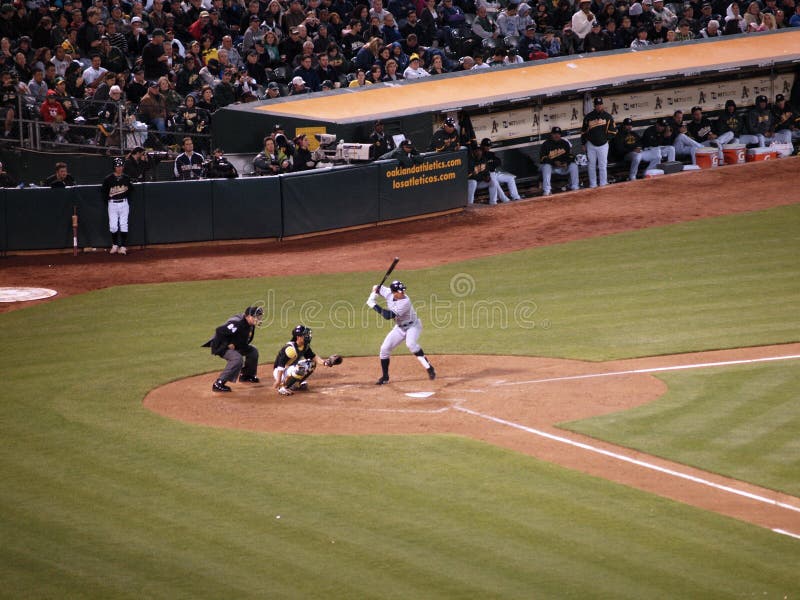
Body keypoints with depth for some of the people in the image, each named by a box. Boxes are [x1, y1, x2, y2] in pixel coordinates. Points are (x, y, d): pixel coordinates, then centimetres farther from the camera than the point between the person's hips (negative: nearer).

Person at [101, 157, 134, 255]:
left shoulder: (126, 178, 2)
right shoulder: (108, 179, -6)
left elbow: (131, 190, 17)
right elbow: (103, 191, 4)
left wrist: (128, 199, 8)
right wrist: (107, 201, -1)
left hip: (124, 204, 1)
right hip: (112, 204, -1)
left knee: (123, 225, 0)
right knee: (113, 226, -2)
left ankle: (123, 246, 4)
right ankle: (114, 245, 13)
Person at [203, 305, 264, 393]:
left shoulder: (250, 325, -2)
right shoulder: (237, 323, -32)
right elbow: (219, 331, -35)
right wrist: (227, 345, -27)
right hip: (220, 346, -10)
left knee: (253, 350, 12)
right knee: (237, 358, -30)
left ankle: (247, 375, 29)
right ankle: (218, 384, -28)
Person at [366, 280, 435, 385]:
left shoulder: (405, 302, -33)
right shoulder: (388, 293, -14)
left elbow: (388, 315, -37)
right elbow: (378, 288, 8)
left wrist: (374, 306, -31)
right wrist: (372, 297, -12)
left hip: (413, 326, -7)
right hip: (399, 327, 7)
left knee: (411, 344, -34)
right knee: (384, 348, 1)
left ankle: (429, 369, -28)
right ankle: (385, 377, 16)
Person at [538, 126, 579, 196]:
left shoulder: (565, 143, 3)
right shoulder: (546, 144, -9)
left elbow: (570, 156, 4)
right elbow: (543, 159, -16)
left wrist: (566, 163, -18)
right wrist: (554, 162, -29)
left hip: (563, 167, 3)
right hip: (551, 167, -3)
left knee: (574, 165, -20)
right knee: (546, 166, -35)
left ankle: (574, 188, -13)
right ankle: (547, 190, -37)